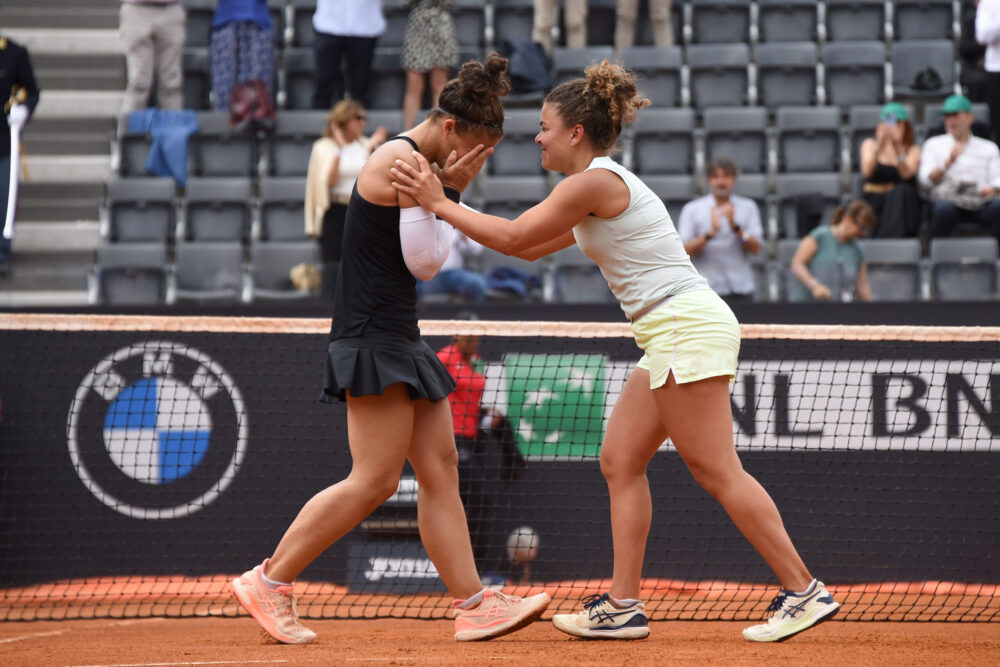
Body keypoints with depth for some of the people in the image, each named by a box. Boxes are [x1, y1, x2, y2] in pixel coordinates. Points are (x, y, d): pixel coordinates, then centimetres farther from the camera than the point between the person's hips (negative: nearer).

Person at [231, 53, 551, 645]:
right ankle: (269, 582, -2)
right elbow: (422, 261, -14)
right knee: (375, 481, -10)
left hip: (401, 340, 11)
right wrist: (450, 192, -8)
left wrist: (447, 192, 7)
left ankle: (474, 606, 5)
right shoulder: (400, 159, -14)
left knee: (441, 471, 6)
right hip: (372, 339, -11)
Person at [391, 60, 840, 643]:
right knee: (620, 462, 8)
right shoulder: (600, 187, 20)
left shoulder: (595, 182, -11)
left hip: (688, 326, -10)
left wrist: (440, 204, -1)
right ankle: (623, 605, 6)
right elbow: (530, 247, 27)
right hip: (673, 336, 10)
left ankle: (804, 592, -11)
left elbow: (514, 237, -9)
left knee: (717, 470, -11)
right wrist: (451, 205, 22)